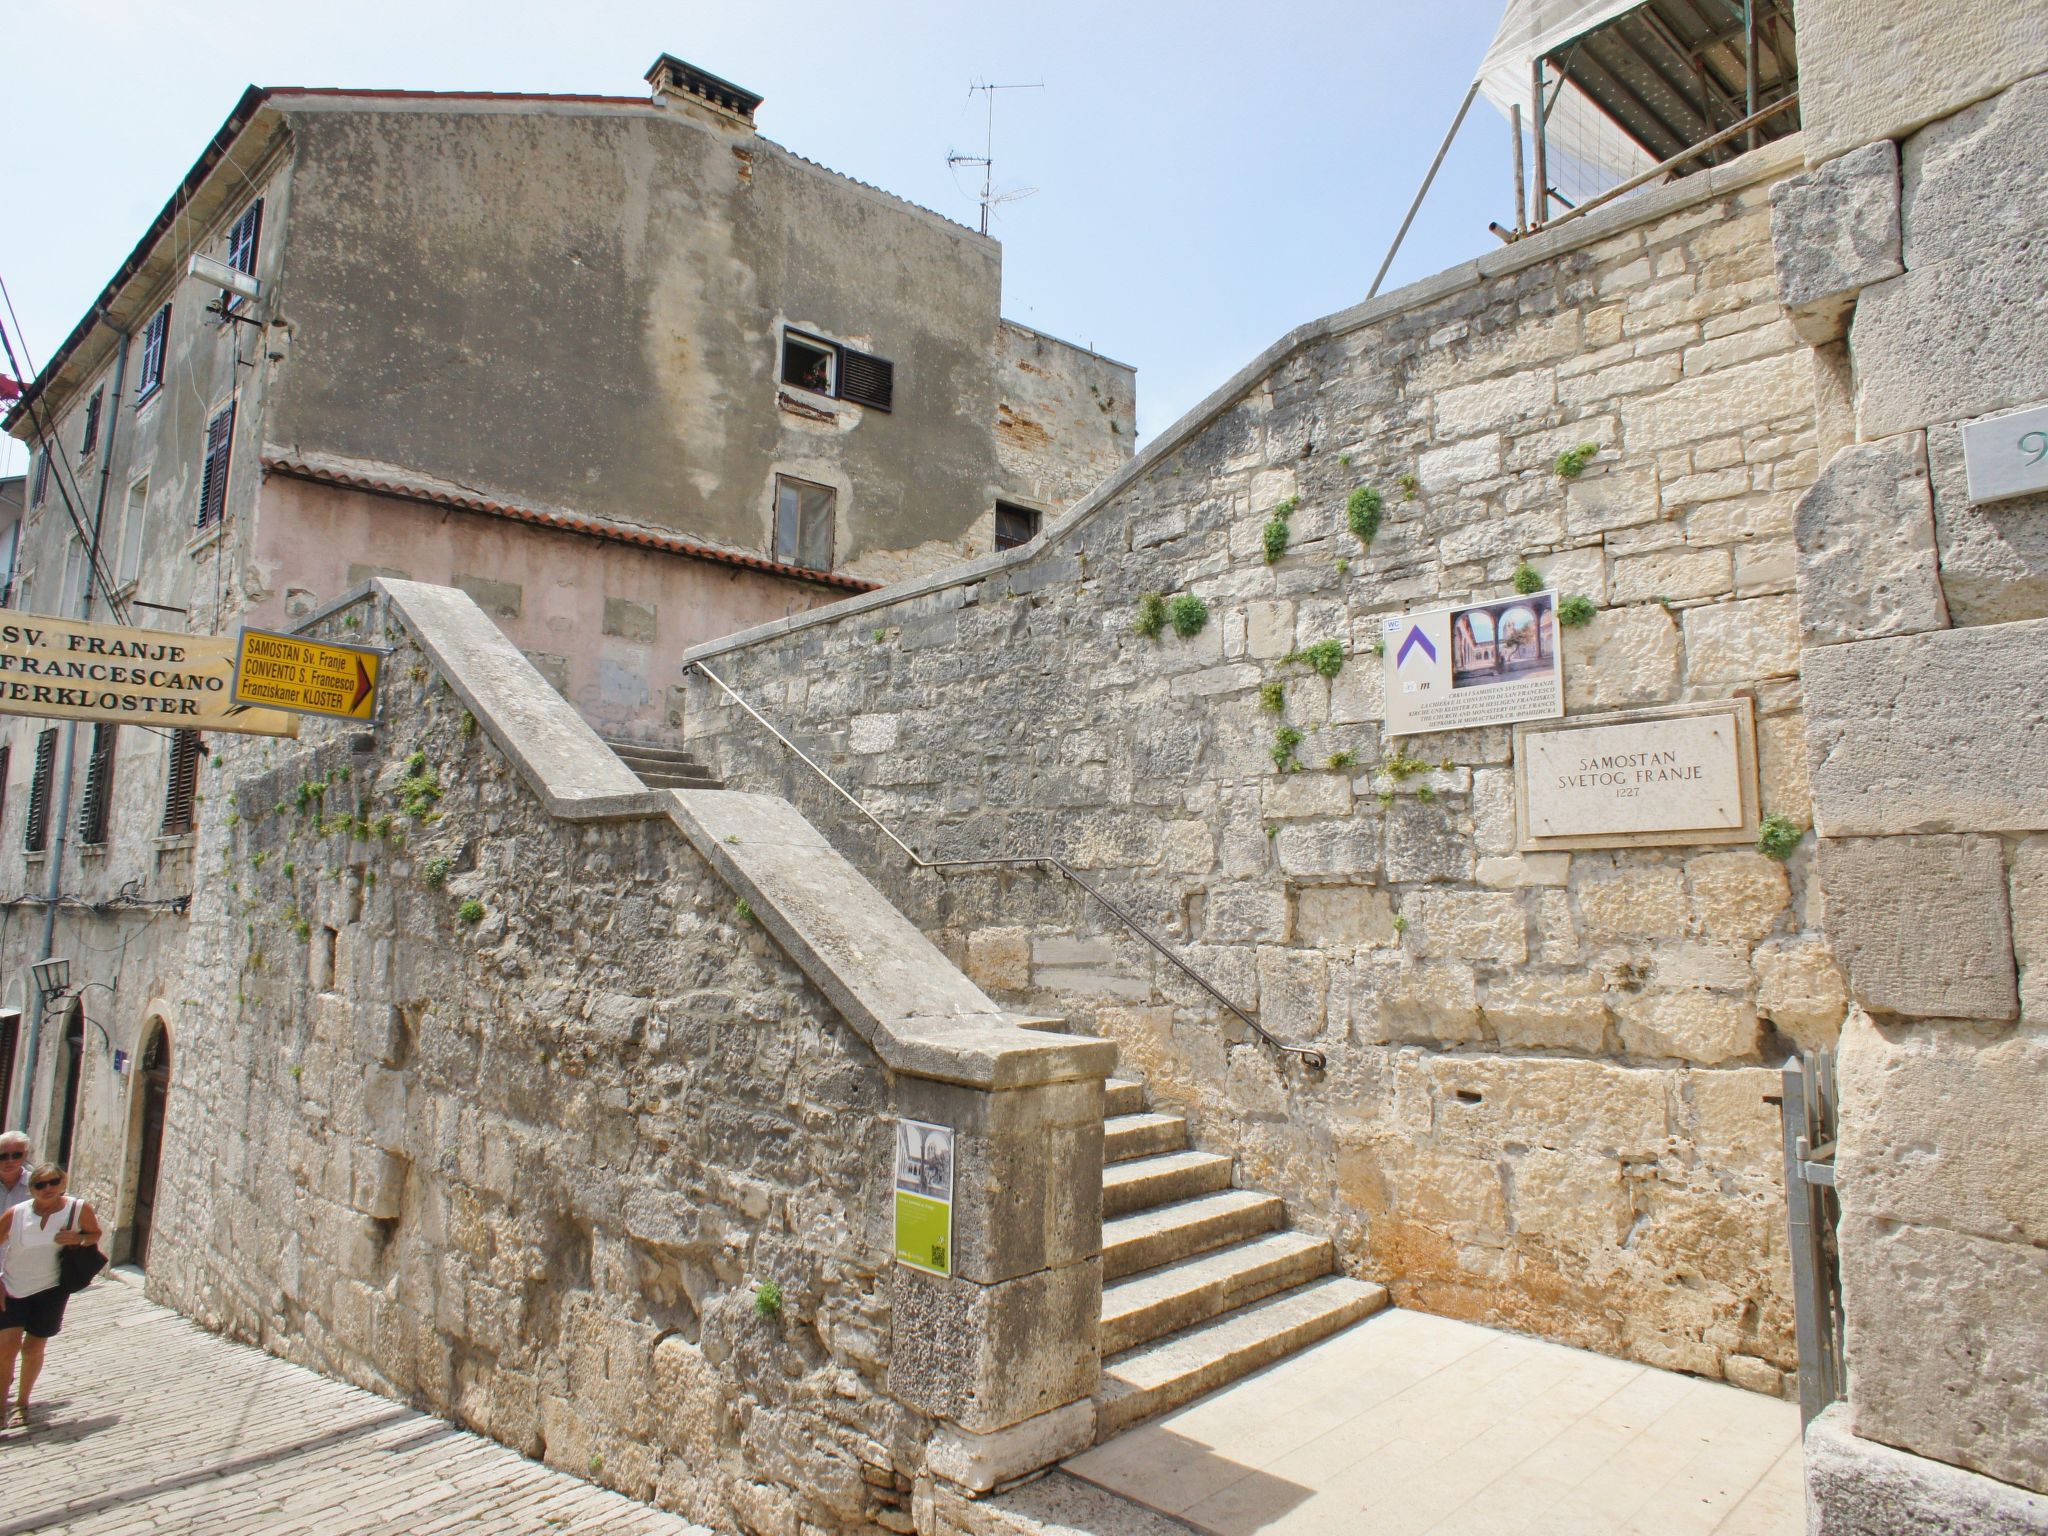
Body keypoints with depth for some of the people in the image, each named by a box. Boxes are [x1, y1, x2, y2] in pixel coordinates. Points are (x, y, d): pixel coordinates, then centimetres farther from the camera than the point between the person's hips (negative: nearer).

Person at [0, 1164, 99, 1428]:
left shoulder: (79, 1209, -11)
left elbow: (96, 1235, 3)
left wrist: (78, 1238, -18)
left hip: (50, 1289, 0)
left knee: (33, 1348, 9)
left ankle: (22, 1402, 30)